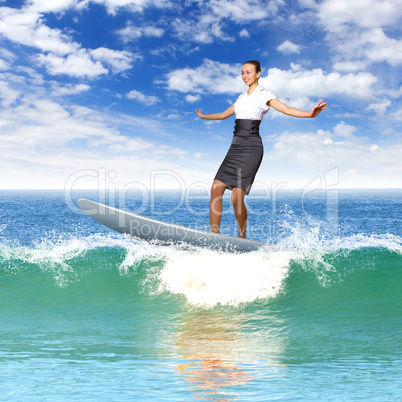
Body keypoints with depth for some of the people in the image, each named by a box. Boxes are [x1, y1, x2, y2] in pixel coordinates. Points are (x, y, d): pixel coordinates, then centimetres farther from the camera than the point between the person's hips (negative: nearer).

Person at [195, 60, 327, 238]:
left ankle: (242, 236, 5)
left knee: (236, 198, -14)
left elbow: (286, 109, -13)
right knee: (216, 188, -7)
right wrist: (203, 116, 52)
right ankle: (214, 234, -2)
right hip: (235, 146, 7)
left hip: (251, 146, -6)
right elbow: (224, 115, 37)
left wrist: (309, 114, -31)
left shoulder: (264, 95, 2)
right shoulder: (242, 97, 22)